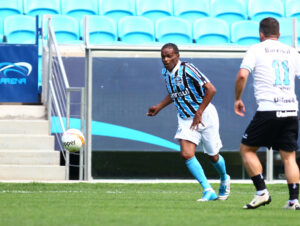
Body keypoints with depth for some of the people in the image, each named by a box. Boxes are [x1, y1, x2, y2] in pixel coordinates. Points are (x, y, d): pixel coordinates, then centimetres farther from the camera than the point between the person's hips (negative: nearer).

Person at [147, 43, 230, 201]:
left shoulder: (187, 69, -20)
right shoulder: (165, 73, 3)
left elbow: (211, 89, -25)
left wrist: (199, 114, -23)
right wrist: (159, 107, 15)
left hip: (205, 116, -6)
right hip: (185, 119, 6)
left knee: (213, 156, 7)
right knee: (186, 154, -15)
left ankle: (224, 180, 39)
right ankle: (208, 191, -10)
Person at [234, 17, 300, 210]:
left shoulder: (256, 49, 4)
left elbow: (242, 75, -9)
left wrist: (238, 99, 5)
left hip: (268, 109, -4)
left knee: (247, 149, 9)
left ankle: (262, 192, -1)